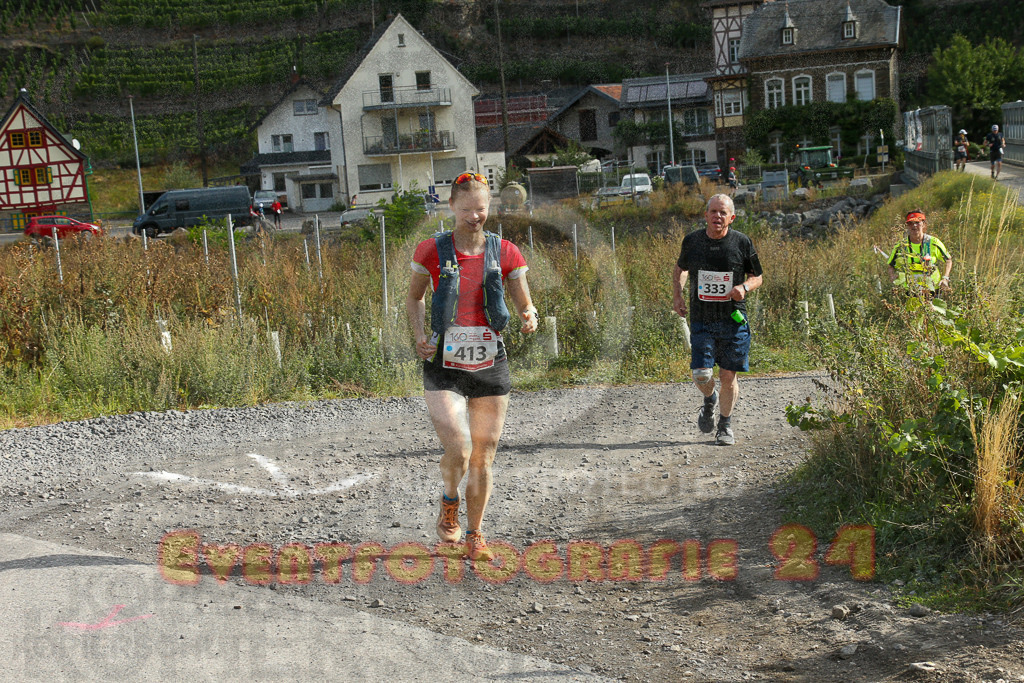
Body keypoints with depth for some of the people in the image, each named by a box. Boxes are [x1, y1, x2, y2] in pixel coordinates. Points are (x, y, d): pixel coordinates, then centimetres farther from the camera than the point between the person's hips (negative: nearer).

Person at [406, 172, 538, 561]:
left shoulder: (504, 253, 1)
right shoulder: (432, 251, -2)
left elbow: (525, 304, 5)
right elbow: (414, 297, 12)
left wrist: (530, 318, -18)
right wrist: (419, 335, -4)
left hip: (490, 368, 2)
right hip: (444, 369, -2)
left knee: (483, 458, 8)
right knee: (458, 450, -17)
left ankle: (475, 536, 27)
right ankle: (449, 502, 18)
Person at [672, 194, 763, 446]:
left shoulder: (742, 242, -4)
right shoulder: (692, 241, 0)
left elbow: (757, 276, 8)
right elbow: (681, 268, 19)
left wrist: (744, 287, -14)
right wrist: (677, 295, 5)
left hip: (733, 321, 0)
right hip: (701, 321, 1)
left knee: (728, 376, 3)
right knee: (701, 375, -9)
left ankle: (725, 425, 25)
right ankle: (709, 400, 27)